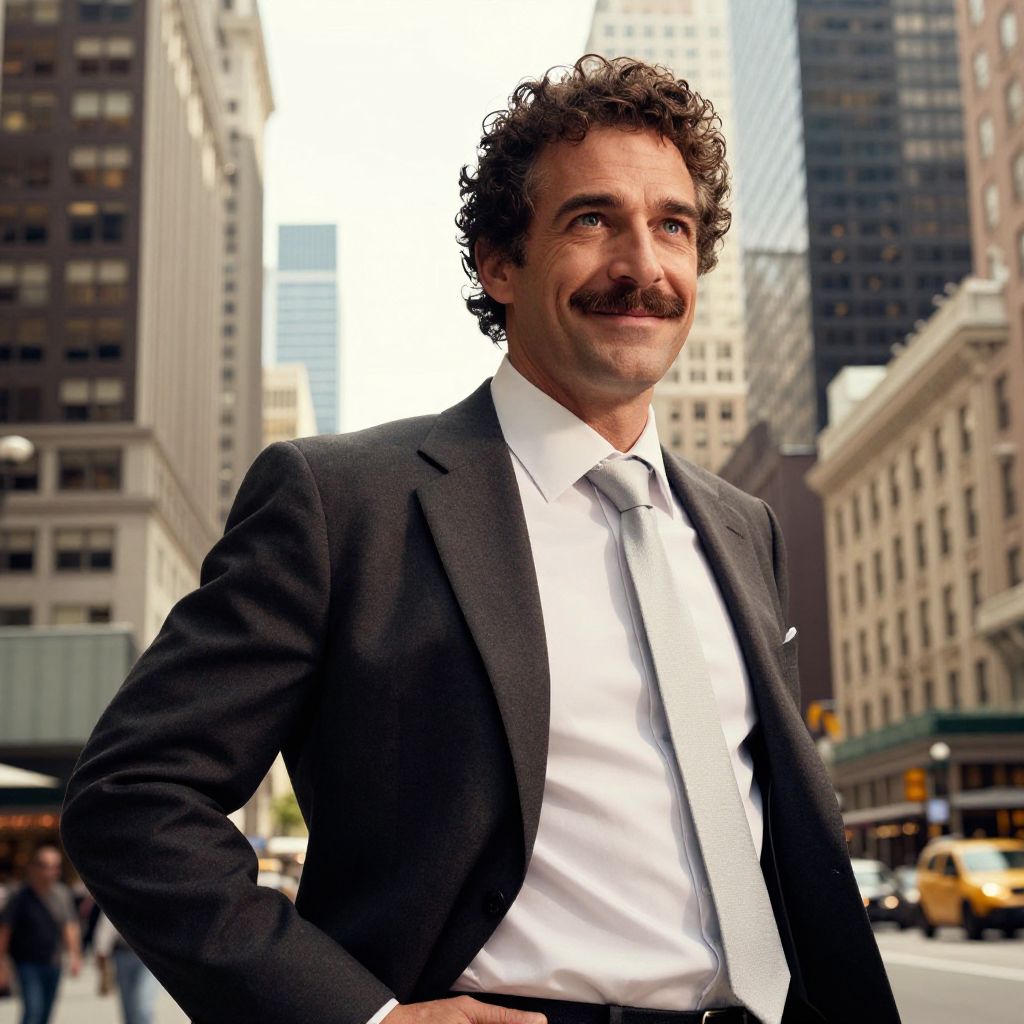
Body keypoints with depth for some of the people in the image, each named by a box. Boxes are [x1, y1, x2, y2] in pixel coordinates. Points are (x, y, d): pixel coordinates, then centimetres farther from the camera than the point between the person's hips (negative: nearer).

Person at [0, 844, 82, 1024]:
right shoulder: (20, 897, -11)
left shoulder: (63, 894, 1)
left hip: (53, 964, 5)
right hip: (28, 963, -5)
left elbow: (70, 925, 10)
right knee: (33, 1009, -15)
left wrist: (74, 954, 3)